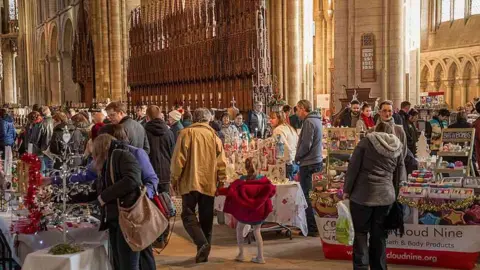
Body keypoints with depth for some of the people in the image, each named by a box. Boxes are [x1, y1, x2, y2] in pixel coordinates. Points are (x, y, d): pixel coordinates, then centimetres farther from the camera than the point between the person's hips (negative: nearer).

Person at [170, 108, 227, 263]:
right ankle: (203, 252, 12)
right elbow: (221, 162, 5)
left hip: (190, 182, -3)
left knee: (188, 215, 3)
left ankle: (201, 243, -17)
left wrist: (174, 179, 3)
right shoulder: (214, 136, 7)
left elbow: (178, 159, -6)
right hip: (209, 183, 3)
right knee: (206, 219, 10)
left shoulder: (186, 133, -2)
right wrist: (221, 182, 13)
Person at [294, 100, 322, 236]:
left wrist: (297, 157, -5)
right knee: (311, 194, 15)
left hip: (308, 163, -10)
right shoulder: (316, 120, 14)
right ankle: (314, 225, 22)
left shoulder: (309, 122, -16)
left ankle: (312, 227, 1)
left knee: (306, 195, -3)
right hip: (316, 161, 10)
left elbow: (306, 144, -20)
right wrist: (300, 156, 14)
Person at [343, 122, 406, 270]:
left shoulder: (367, 141, 0)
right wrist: (396, 194, 24)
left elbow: (353, 167, -3)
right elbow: (400, 175, 14)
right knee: (379, 235, 11)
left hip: (362, 194, -3)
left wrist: (347, 190, 3)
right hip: (386, 195, 3)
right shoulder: (398, 147, 10)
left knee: (361, 233, 5)